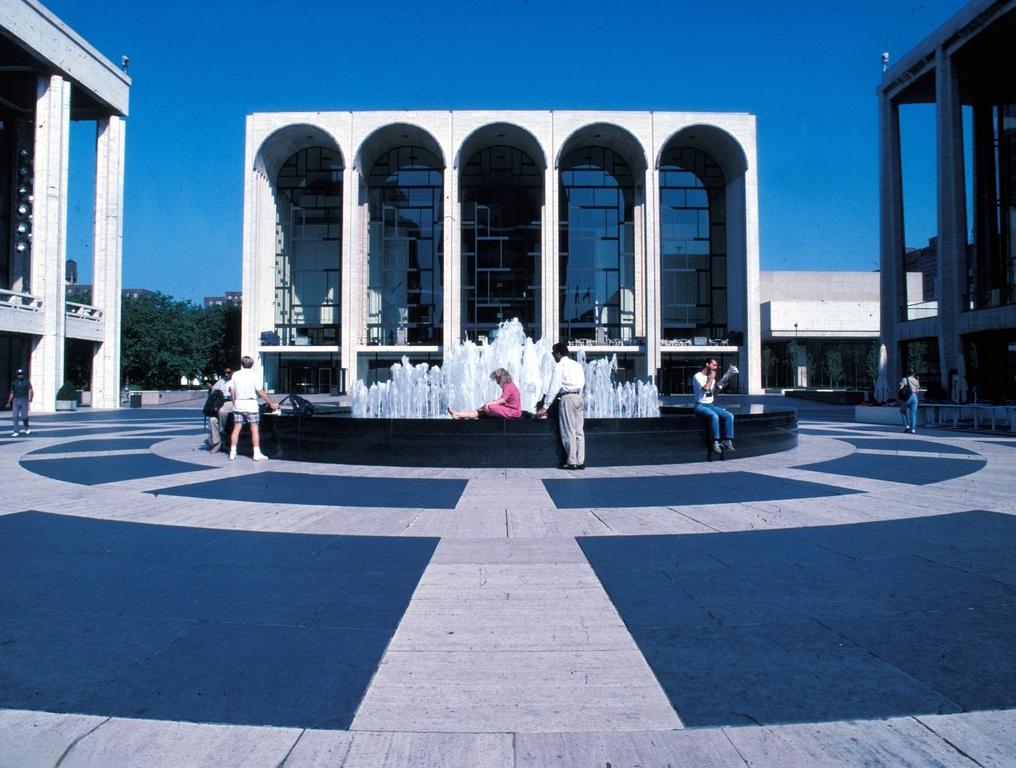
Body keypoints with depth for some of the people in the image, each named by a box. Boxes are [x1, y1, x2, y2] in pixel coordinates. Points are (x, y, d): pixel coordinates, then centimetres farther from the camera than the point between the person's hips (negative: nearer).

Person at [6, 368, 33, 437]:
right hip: (16, 400, 3)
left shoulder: (27, 382, 1)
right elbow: (12, 393, 17)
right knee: (15, 416, -4)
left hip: (24, 400, -3)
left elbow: (31, 391, -9)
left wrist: (31, 398, -26)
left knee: (24, 416, -2)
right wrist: (9, 402, 14)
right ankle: (16, 431, -3)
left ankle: (27, 428, 23)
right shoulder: (14, 383, 11)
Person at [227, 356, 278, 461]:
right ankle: (257, 453, -1)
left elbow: (231, 391, 8)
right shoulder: (252, 376, -9)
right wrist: (271, 404, -5)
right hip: (251, 405, -4)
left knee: (236, 429, 9)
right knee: (254, 429, 0)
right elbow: (261, 392, -10)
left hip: (238, 405, 4)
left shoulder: (235, 375, 4)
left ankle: (232, 453, 9)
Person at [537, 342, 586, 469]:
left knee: (568, 431, -3)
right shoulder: (577, 365, 16)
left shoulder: (560, 366, -5)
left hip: (567, 398, -7)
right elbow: (583, 383, 13)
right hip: (578, 397, 7)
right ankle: (580, 461, 8)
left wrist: (544, 407, -9)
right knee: (579, 430, 7)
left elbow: (554, 387, -10)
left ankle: (571, 462, -2)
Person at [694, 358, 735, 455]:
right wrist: (712, 377, -9)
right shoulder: (697, 376, -5)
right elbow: (705, 388, -21)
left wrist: (719, 386, 1)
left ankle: (728, 441, -18)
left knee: (729, 415, -15)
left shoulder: (711, 378, 18)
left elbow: (713, 392, 18)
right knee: (714, 416, -35)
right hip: (700, 406, -7)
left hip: (711, 405, 7)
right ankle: (715, 443, -31)